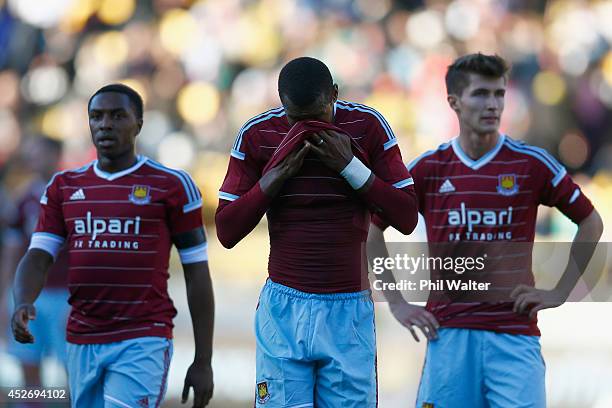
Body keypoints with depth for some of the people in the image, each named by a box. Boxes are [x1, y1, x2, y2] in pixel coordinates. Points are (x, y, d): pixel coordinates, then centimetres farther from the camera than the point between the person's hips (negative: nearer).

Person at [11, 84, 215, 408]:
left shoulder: (170, 185, -1)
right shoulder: (64, 187, 11)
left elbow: (197, 274, 1)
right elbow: (38, 257, 4)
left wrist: (203, 361, -1)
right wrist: (23, 305, -20)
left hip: (142, 343, -5)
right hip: (81, 343, 5)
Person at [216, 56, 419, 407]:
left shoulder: (368, 126, -1)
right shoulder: (257, 135, 1)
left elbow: (407, 218, -2)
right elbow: (227, 232, 1)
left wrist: (350, 167, -13)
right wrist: (275, 175, -12)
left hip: (349, 311, 0)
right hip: (284, 306, 0)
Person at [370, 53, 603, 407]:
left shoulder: (532, 164, 1)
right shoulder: (428, 168, 4)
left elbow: (591, 222, 11)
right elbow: (373, 227, 14)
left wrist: (560, 292, 5)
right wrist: (397, 303, 8)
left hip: (514, 335, -1)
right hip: (449, 334, 1)